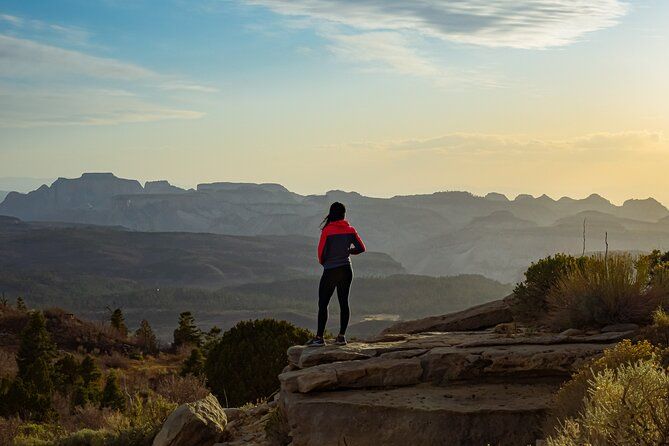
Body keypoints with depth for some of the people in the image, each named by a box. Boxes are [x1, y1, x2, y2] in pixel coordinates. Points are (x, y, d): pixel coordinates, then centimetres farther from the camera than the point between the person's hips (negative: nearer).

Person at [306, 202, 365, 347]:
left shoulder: (327, 230, -11)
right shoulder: (350, 230, 0)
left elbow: (321, 251, -10)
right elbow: (361, 248, 2)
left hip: (330, 271, -4)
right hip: (346, 270, 4)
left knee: (323, 304, 1)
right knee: (343, 302, 9)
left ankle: (320, 337, -1)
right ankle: (342, 336, 9)